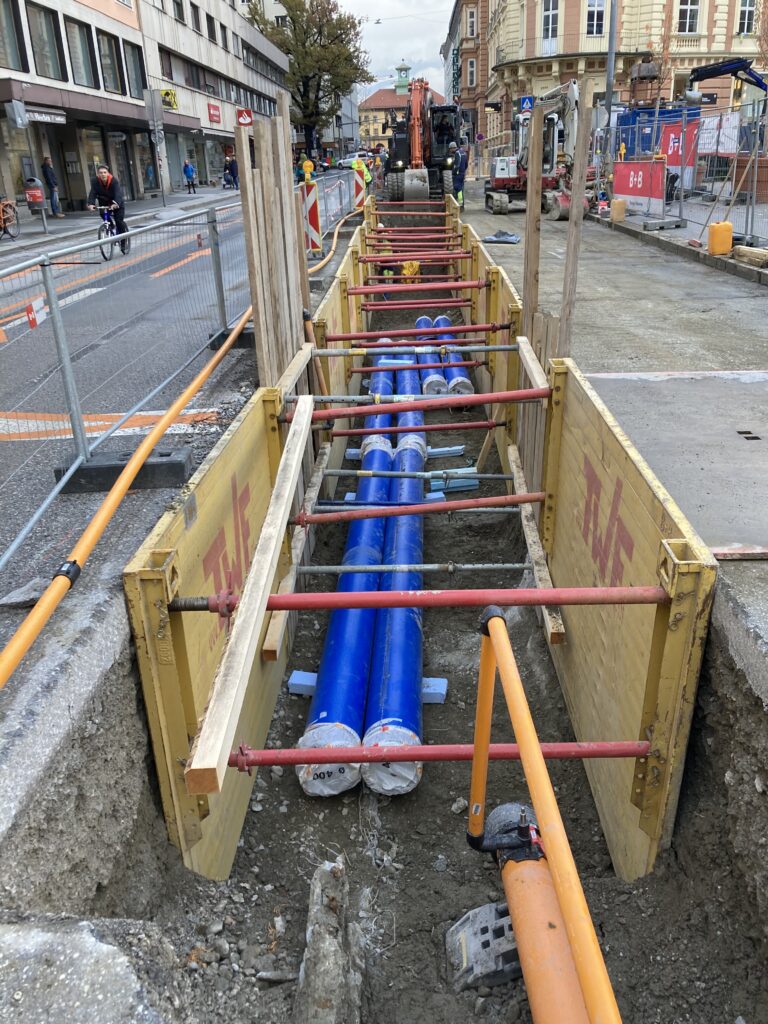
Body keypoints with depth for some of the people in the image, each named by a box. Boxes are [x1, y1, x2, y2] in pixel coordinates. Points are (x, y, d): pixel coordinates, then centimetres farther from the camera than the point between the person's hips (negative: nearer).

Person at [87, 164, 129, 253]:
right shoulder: (95, 181, -16)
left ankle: (123, 243, -1)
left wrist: (116, 203, -58)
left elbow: (118, 193, -39)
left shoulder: (114, 181, -25)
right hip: (104, 204, 3)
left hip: (117, 203, -3)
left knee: (119, 221, -13)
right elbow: (92, 193, -25)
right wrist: (90, 204, -44)